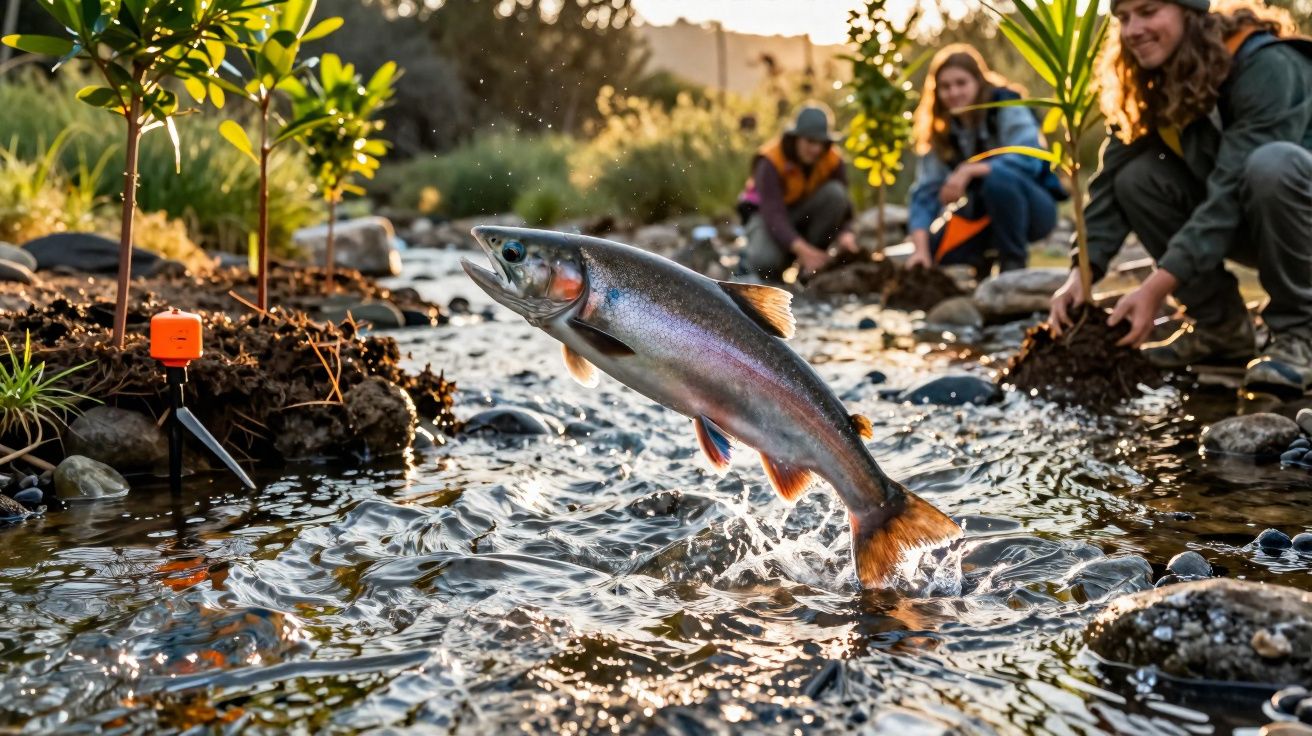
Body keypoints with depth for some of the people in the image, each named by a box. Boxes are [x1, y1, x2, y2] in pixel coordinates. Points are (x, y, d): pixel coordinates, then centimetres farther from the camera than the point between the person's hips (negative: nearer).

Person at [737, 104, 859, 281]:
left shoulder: (833, 161, -15)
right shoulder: (771, 161, -27)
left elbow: (843, 207, -16)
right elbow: (773, 215, -35)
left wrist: (845, 235, -41)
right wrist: (802, 249, -49)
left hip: (804, 212, 5)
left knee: (835, 192, -26)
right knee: (766, 263, -36)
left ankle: (812, 267, -15)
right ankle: (752, 259, 6)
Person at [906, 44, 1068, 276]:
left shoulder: (1006, 107, -15)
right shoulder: (939, 131, -4)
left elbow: (1027, 159, -30)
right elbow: (925, 192, -12)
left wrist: (969, 170, -41)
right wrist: (921, 248, -26)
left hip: (1034, 207, -4)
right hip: (983, 216, 5)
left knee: (997, 176, -35)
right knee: (935, 248, -22)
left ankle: (1014, 261, -17)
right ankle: (987, 257, 9)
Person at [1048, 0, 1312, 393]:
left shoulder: (1264, 66, -27)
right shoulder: (1156, 80, -6)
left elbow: (1231, 191, -34)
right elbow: (1112, 176, -12)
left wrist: (1156, 289, -40)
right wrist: (1081, 272, -26)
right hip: (1254, 223, 6)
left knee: (1270, 163, -37)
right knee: (1138, 177, -15)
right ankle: (1220, 326, -3)